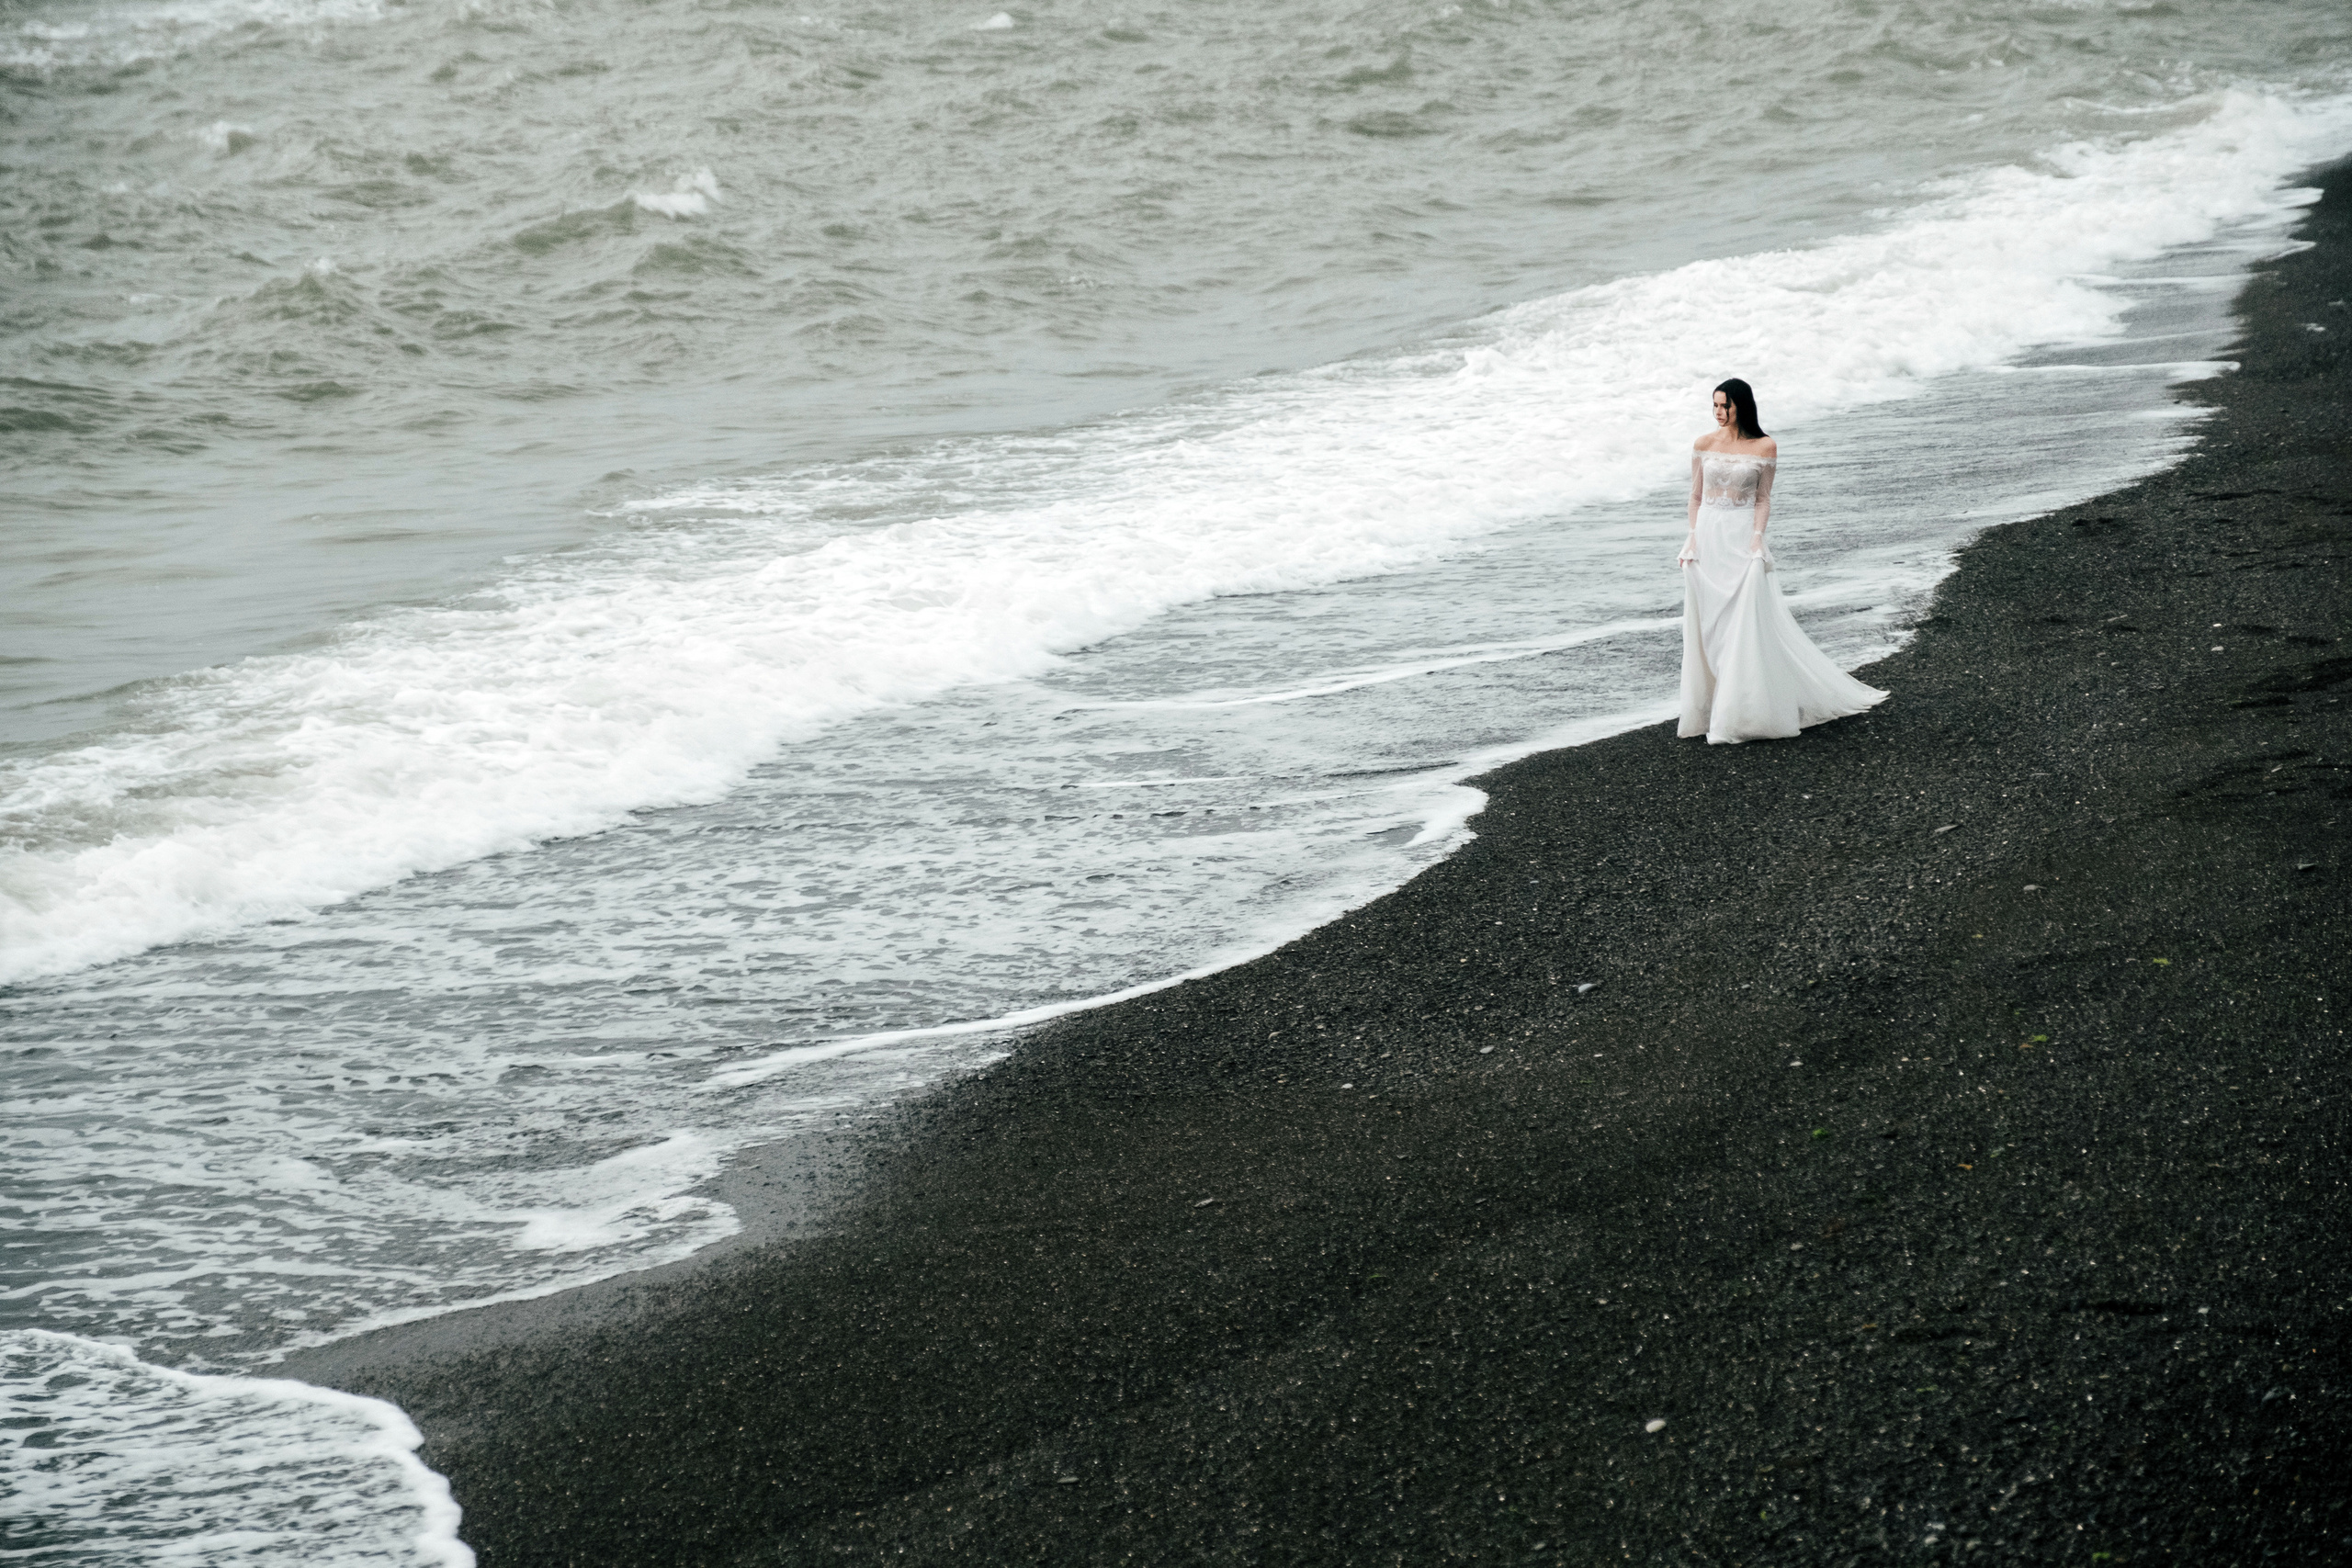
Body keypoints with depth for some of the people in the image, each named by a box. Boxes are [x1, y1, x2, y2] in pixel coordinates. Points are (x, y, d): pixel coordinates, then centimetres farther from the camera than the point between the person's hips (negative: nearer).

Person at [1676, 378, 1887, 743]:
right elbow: (1696, 496, 9)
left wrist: (1757, 536, -11)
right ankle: (1711, 710, 16)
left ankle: (1736, 716, -5)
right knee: (1708, 627, 5)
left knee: (1745, 626, -8)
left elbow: (1763, 498, 2)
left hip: (1742, 536, -3)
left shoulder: (1765, 447, -1)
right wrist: (1693, 536, -1)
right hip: (1708, 535, 3)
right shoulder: (1704, 444, 5)